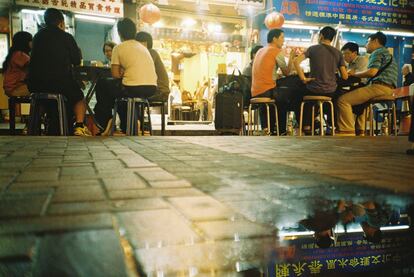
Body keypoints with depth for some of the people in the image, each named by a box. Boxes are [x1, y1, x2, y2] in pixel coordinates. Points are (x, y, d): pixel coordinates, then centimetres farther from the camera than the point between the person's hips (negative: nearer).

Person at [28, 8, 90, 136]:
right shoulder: (66, 37, -2)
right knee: (79, 98, 21)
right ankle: (79, 126, -2)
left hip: (35, 86, 5)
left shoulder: (38, 36, 12)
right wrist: (78, 51, 25)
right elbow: (76, 61, 5)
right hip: (60, 81, -4)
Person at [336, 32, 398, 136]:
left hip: (380, 87, -11)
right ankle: (360, 131, 22)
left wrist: (354, 74, -3)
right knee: (359, 100, 34)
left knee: (343, 100, -15)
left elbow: (372, 72, -17)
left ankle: (347, 133, -23)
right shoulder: (387, 53, 30)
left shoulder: (377, 52, -2)